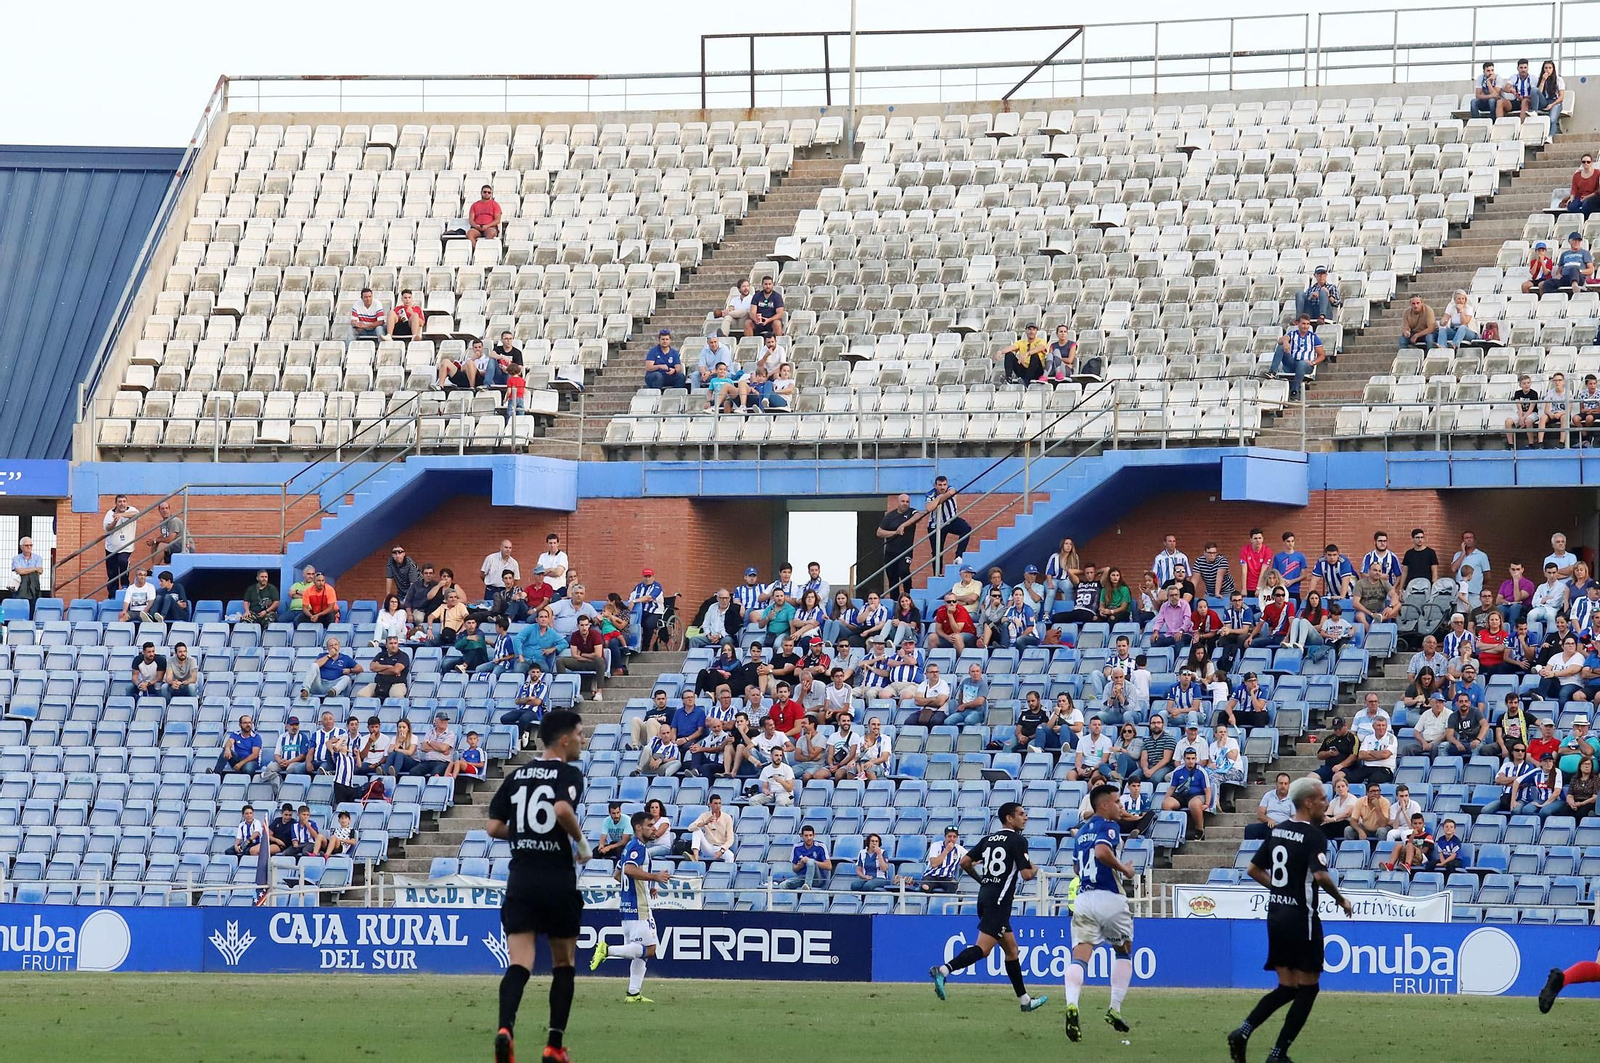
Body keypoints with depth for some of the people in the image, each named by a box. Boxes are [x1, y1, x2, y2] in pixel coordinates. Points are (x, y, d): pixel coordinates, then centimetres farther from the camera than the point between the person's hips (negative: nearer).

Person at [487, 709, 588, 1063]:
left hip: (520, 880, 3)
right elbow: (563, 809, -25)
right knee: (563, 964, 14)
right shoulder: (569, 774, -5)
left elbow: (494, 827, 8)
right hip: (558, 882, -3)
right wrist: (581, 840, -8)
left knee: (519, 964, -5)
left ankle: (505, 1027, -31)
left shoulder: (517, 775, 11)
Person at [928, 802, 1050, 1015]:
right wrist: (1034, 870, 11)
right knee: (983, 948, -15)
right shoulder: (1018, 840, -6)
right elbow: (1026, 875, -12)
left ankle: (1024, 999, 19)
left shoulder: (990, 839, 15)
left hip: (985, 894, 9)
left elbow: (965, 863, 12)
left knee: (1011, 949, 15)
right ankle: (943, 970, -30)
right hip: (999, 900, -9)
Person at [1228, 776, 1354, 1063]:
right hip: (1301, 918, -8)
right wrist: (1341, 900, -11)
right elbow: (1321, 876, -27)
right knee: (1307, 989, 4)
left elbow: (1253, 869, 16)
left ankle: (1243, 1031, -6)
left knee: (1287, 988, 13)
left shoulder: (1278, 831, 10)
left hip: (1276, 916, 8)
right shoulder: (1312, 835, -14)